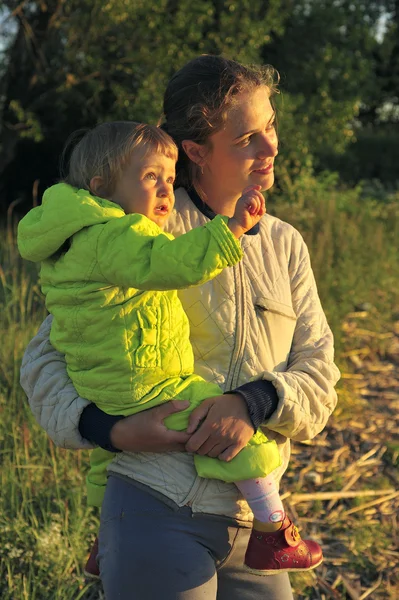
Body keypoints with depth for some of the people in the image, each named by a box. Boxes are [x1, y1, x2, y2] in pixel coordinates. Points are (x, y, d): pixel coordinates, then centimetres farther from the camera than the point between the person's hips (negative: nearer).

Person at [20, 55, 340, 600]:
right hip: (157, 514, -4)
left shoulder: (285, 245, 11)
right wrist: (112, 429, -17)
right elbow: (45, 358, -1)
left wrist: (255, 403, -16)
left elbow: (320, 375, 4)